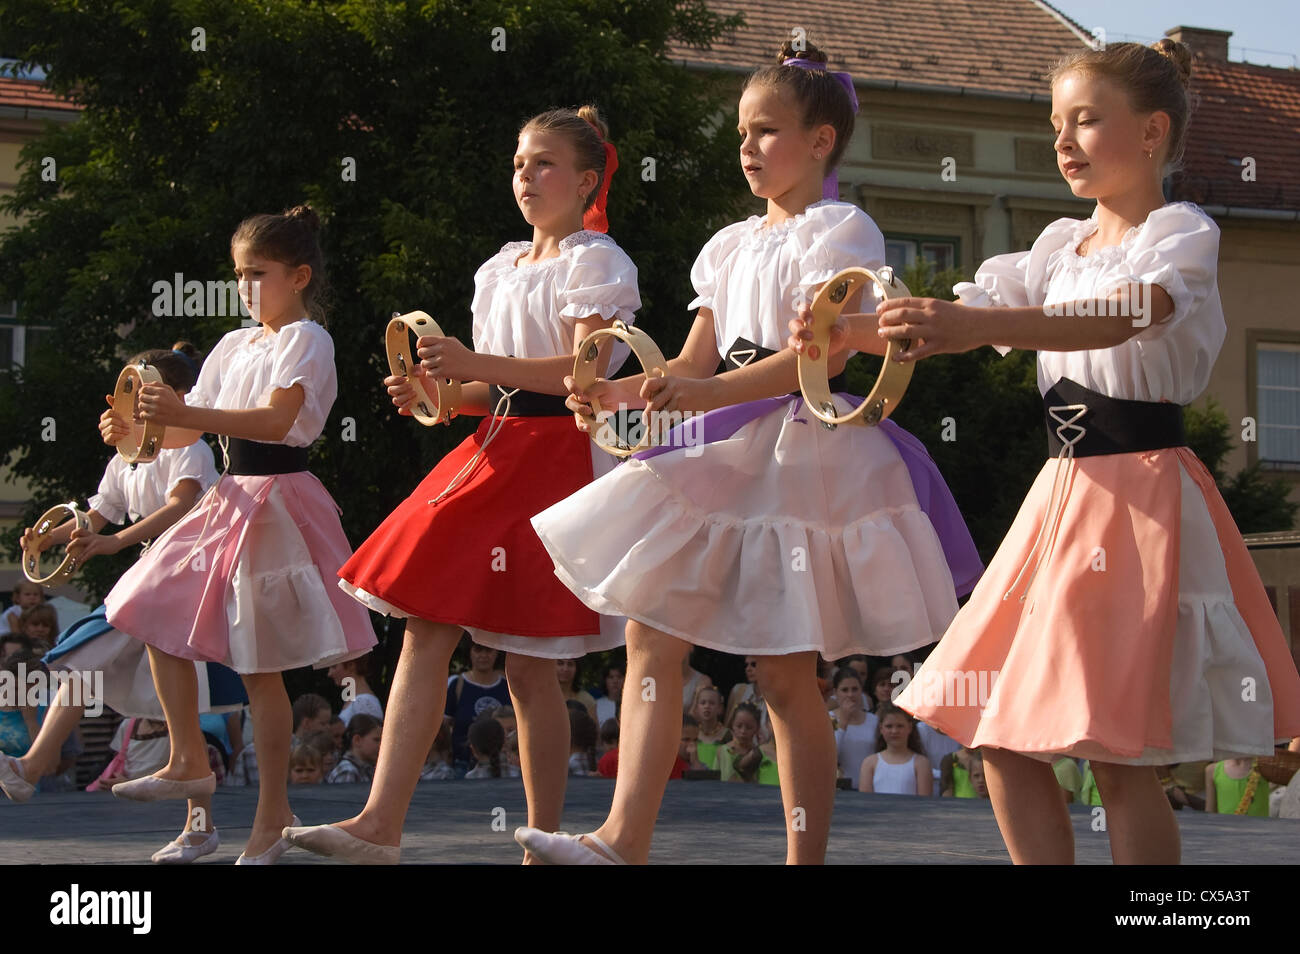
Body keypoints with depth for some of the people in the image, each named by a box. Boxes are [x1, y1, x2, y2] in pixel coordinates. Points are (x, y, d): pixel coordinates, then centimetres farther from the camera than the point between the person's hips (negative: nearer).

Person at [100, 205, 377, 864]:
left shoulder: (306, 339, -9)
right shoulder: (234, 346, 15)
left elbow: (276, 420, -24)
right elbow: (189, 431, 18)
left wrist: (184, 413, -33)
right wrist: (136, 432, -3)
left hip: (277, 500, -8)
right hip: (231, 497, 8)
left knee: (259, 663, -5)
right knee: (158, 618, 4)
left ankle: (272, 816, 3)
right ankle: (189, 761, 14)